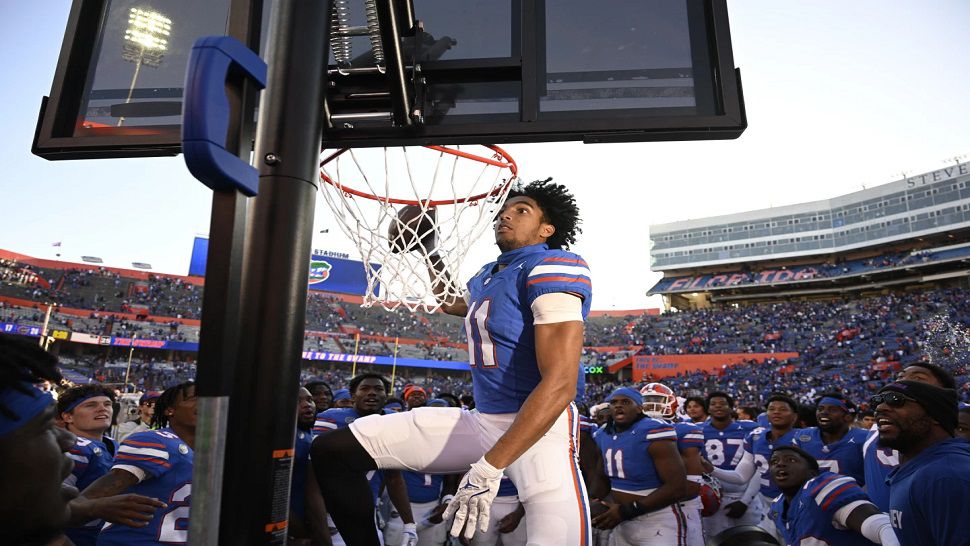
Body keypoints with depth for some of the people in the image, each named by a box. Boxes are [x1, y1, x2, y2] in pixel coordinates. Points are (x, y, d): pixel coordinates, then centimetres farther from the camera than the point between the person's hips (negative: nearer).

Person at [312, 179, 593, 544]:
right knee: (335, 450, 2)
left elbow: (560, 384, -22)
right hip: (480, 421, 7)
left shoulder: (553, 268, -13)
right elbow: (450, 301, 39)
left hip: (541, 426, -7)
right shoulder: (486, 278, 14)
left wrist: (489, 466, -27)